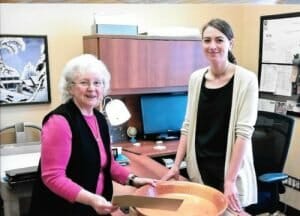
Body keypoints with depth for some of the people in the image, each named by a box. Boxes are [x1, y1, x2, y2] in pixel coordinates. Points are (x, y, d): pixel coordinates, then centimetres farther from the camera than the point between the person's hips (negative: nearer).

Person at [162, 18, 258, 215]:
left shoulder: (246, 80, -11)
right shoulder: (196, 78, 2)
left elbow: (244, 132, -15)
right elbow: (188, 126, 6)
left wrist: (230, 180, -18)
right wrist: (176, 165, 2)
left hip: (231, 168, -4)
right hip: (199, 167, 4)